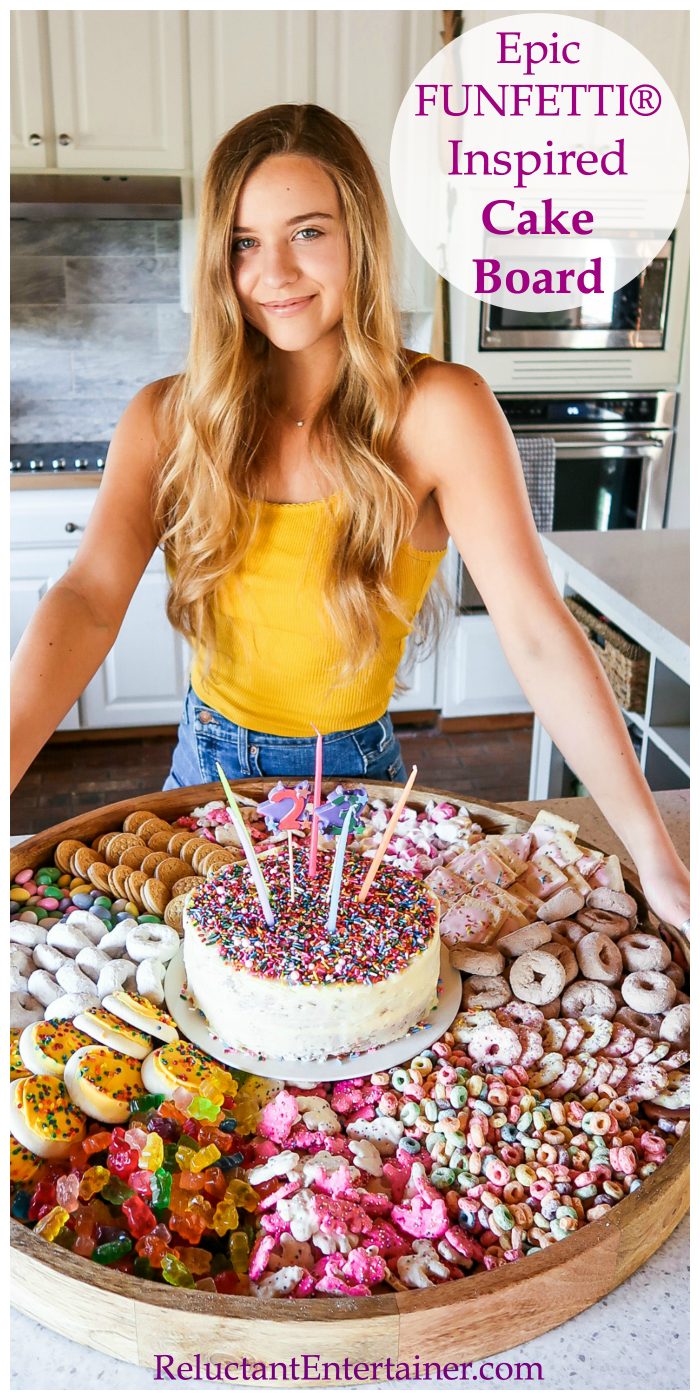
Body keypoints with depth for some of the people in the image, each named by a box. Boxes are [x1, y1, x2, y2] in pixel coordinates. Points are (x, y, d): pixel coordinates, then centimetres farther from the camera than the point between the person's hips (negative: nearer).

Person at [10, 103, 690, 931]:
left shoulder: (438, 411, -18)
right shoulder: (167, 419, -8)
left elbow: (537, 637, -23)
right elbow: (89, 601, -20)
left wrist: (656, 859, -26)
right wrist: (9, 764, -36)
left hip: (352, 774, -2)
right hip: (207, 764, 3)